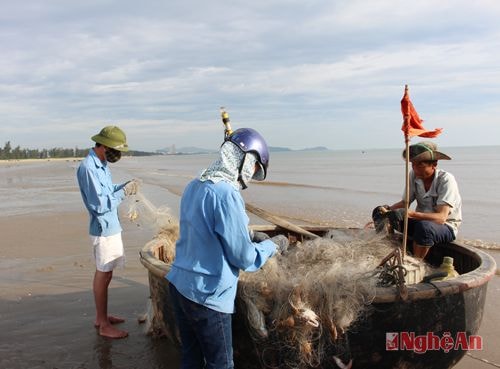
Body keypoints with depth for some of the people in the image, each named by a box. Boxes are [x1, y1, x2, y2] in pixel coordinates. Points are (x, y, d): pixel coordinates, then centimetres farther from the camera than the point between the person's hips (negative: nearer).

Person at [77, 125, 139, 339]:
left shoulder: (101, 165, 8)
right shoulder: (88, 168, -21)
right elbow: (99, 204, -24)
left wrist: (124, 187, 1)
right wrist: (124, 192, -18)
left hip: (110, 227, 9)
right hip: (104, 229, -9)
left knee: (104, 273, 17)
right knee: (103, 275, -1)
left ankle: (101, 317, 29)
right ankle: (104, 325, 10)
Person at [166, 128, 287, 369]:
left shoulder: (194, 186, 4)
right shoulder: (227, 194, -21)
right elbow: (243, 258, -14)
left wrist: (247, 236, 17)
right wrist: (273, 245, 3)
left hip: (179, 284, 8)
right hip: (207, 295, -8)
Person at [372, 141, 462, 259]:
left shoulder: (446, 180, -23)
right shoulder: (413, 175, -8)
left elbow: (441, 217, -32)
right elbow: (404, 203, -2)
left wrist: (409, 213, -45)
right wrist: (388, 209, -24)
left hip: (446, 226, -5)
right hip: (421, 222, 5)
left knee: (424, 226, -39)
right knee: (380, 213, -13)